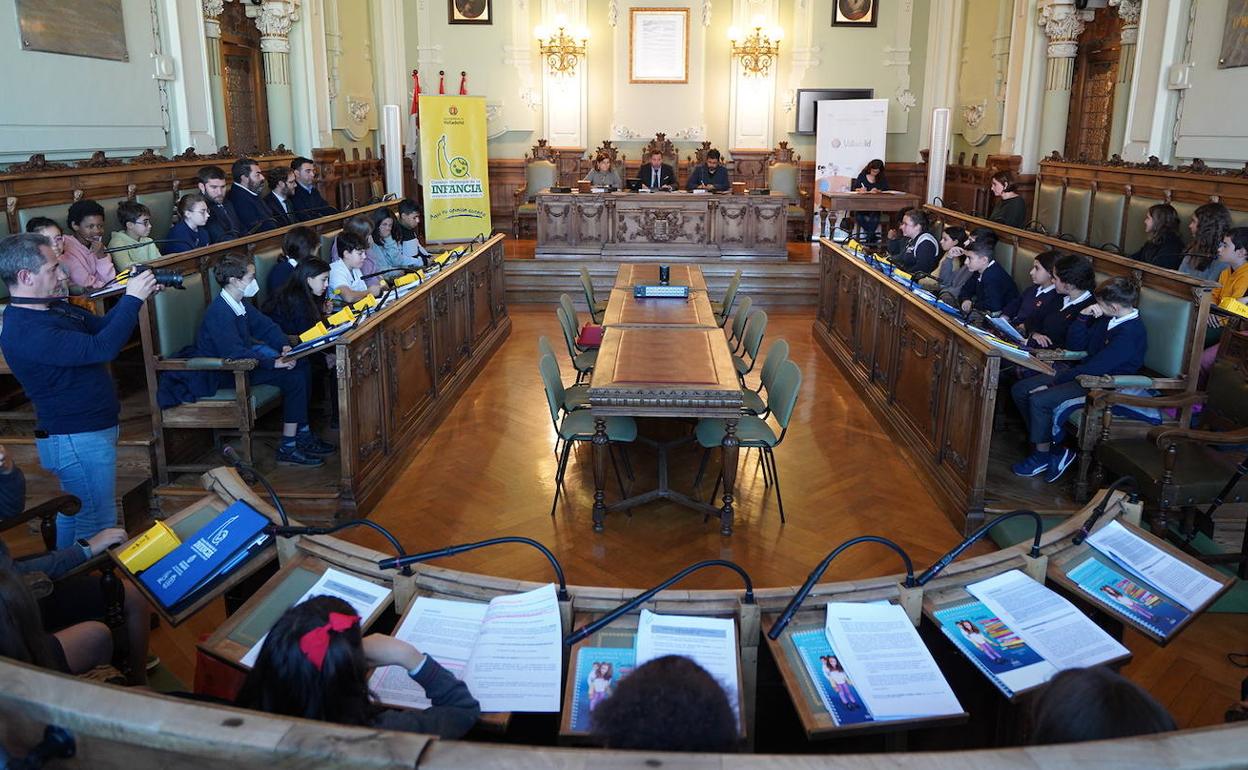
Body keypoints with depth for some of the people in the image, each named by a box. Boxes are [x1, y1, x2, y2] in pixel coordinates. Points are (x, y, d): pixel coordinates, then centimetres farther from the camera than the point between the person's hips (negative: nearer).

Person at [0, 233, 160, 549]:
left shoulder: (54, 307, 5)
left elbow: (100, 326, 17)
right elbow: (101, 348, -34)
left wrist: (135, 296, 1)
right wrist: (133, 299, -25)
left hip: (85, 431, 11)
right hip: (79, 440, -11)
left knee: (73, 512, 24)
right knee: (98, 527, -2)